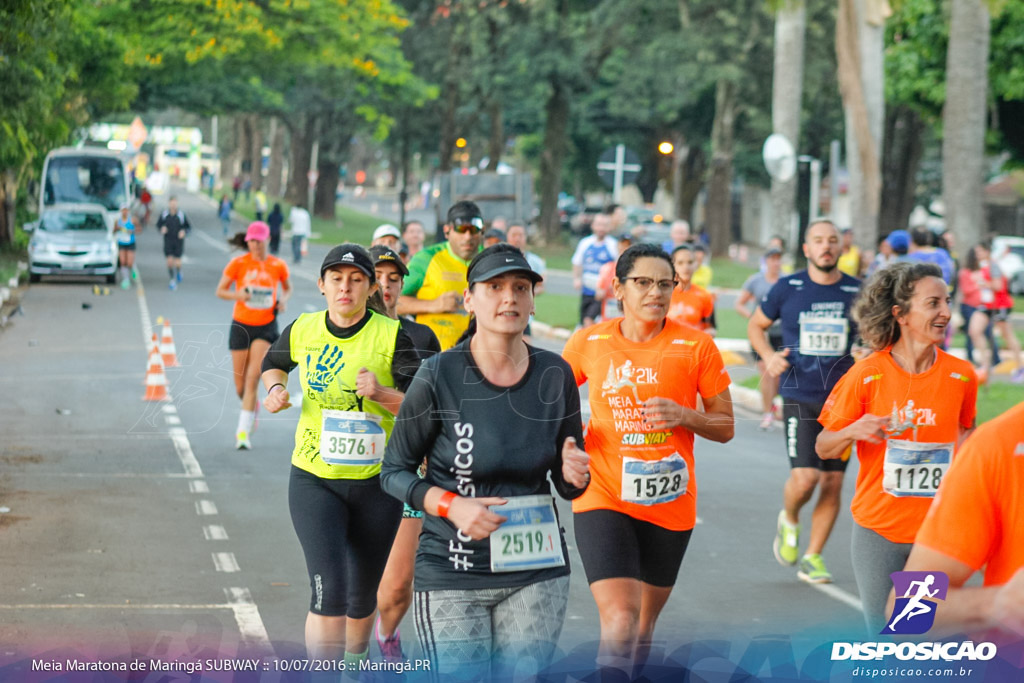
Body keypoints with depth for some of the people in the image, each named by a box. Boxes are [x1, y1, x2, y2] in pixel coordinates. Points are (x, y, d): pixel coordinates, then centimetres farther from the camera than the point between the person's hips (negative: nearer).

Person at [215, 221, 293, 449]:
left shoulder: (278, 266, 0)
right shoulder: (238, 264, -4)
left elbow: (287, 287, 18)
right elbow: (220, 291, 1)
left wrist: (283, 300, -3)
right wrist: (237, 295, -19)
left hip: (266, 327, -1)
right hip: (241, 325, 1)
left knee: (253, 377, -17)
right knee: (240, 386, 6)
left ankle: (243, 431, -15)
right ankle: (251, 408, 41)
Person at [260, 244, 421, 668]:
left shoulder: (392, 335, -9)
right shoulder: (302, 330, -1)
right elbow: (274, 362, 22)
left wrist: (381, 394, -27)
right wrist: (275, 387, 1)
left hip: (376, 482, 0)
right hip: (314, 480, 0)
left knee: (362, 596, 15)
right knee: (328, 592, -17)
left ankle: (355, 660, 44)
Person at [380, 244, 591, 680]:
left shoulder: (554, 375, 1)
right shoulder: (438, 376, -9)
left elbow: (567, 485, 11)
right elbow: (394, 471, -2)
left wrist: (574, 474, -12)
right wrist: (451, 505, -17)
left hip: (537, 574, 3)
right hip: (452, 576, -3)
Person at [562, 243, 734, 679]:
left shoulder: (695, 345, -3)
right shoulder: (588, 342, -1)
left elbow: (725, 427, 3)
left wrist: (684, 416, -16)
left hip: (669, 505, 2)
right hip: (604, 498, -2)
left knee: (644, 626, 16)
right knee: (620, 622, -18)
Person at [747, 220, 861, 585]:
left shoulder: (856, 291, 3)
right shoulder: (787, 288, 0)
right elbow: (756, 325, 14)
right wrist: (768, 356, -5)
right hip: (799, 397, -2)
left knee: (833, 481, 2)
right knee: (805, 476, -15)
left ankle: (813, 556, 17)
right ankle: (789, 520, 19)